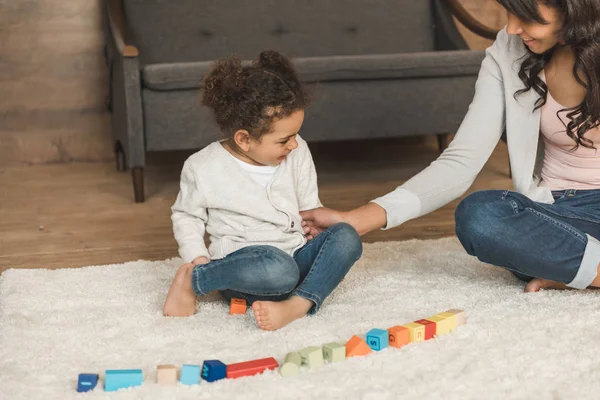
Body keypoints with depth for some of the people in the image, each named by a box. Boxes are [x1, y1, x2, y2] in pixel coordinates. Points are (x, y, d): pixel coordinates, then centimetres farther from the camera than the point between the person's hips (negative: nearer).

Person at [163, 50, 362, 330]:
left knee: (346, 237, -18)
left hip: (295, 256, 5)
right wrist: (198, 259, -8)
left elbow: (310, 208, 14)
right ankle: (192, 279, -17)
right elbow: (186, 216, 7)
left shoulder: (297, 153, 3)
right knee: (278, 270, -39)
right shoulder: (204, 169, -7)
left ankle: (298, 305, -34)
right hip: (240, 261, -5)